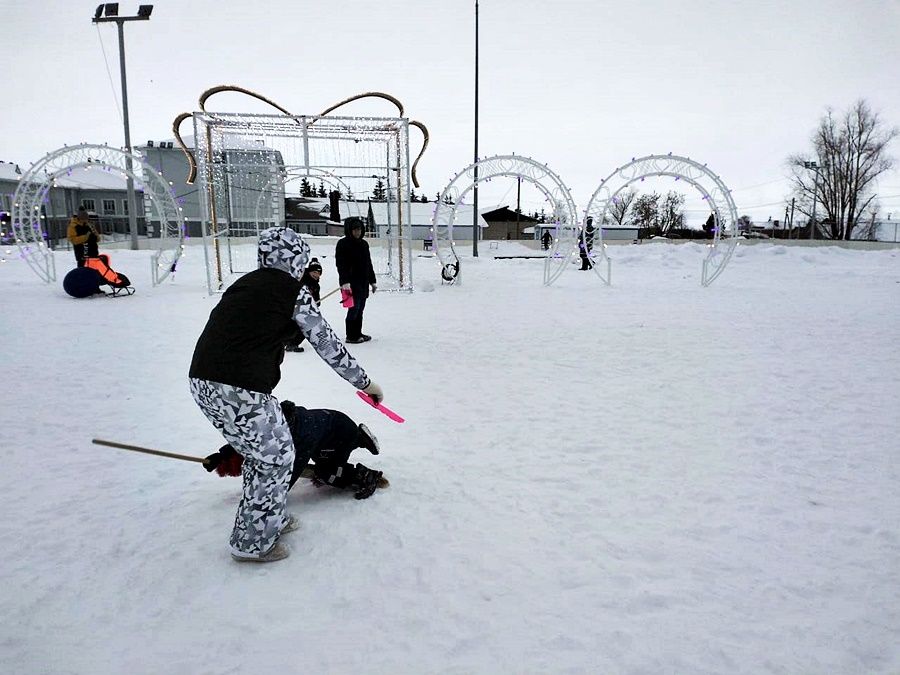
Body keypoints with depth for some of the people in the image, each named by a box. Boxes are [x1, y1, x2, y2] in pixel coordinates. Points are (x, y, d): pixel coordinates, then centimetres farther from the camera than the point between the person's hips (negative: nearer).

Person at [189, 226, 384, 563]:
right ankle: (253, 542, 22)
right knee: (276, 456, 10)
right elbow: (327, 342, 1)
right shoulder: (294, 291, -1)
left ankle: (271, 518, 41)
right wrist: (364, 382, 11)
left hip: (202, 380, 8)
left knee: (260, 452, 25)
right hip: (240, 389, -8)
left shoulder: (245, 283, 20)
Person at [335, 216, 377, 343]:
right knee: (354, 308, -8)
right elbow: (340, 264, -14)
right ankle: (351, 336, 0)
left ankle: (358, 333, 21)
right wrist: (345, 281, -23)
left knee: (360, 309, 11)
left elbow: (369, 264, 22)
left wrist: (372, 281, 21)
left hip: (363, 282, 7)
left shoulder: (364, 244, 16)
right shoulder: (343, 243, -7)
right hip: (351, 283, -7)